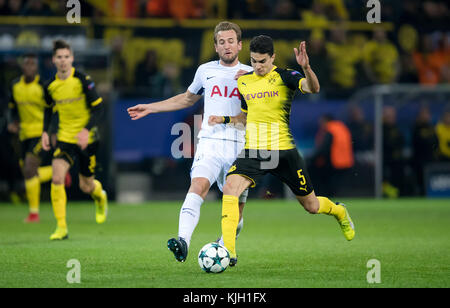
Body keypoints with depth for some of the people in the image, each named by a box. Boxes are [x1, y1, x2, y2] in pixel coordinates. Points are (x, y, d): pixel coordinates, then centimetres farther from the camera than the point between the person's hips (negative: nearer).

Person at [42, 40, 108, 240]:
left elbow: (98, 108, -11)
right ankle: (61, 227, -15)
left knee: (86, 186, 7)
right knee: (57, 178, -19)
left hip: (86, 139, -2)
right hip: (65, 138, 2)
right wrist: (45, 131, 6)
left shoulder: (83, 81, -13)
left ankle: (100, 196, 47)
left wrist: (87, 130, -24)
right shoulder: (50, 85, -1)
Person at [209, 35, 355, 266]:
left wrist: (306, 68, -43)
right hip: (253, 151, 3)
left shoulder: (284, 77, -6)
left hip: (283, 151, -3)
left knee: (311, 206, 11)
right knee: (230, 188, -25)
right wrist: (225, 120, 7)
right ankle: (228, 251, -26)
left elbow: (313, 88, -24)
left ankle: (339, 212, 49)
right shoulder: (243, 82, 9)